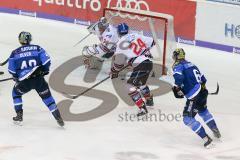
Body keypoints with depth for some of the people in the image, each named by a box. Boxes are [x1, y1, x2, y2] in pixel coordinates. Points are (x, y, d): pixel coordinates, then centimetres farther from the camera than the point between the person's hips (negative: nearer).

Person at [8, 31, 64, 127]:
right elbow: (46, 61, -1)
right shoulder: (37, 48, 5)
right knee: (47, 97, 16)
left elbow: (11, 70, 8)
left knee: (16, 93, 28)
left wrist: (16, 78, 27)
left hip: (25, 82, 0)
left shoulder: (15, 53, 6)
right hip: (39, 79, 1)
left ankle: (19, 116, 23)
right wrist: (44, 70, 18)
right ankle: (58, 118, 6)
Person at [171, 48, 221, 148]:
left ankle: (206, 139, -6)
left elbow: (179, 77, -25)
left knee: (188, 119, -3)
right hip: (203, 91, 9)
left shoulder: (177, 66, -5)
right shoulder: (191, 64, 19)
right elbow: (202, 79, 23)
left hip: (194, 96, -9)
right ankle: (216, 132, 43)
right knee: (203, 111, 34)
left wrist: (177, 88, -11)